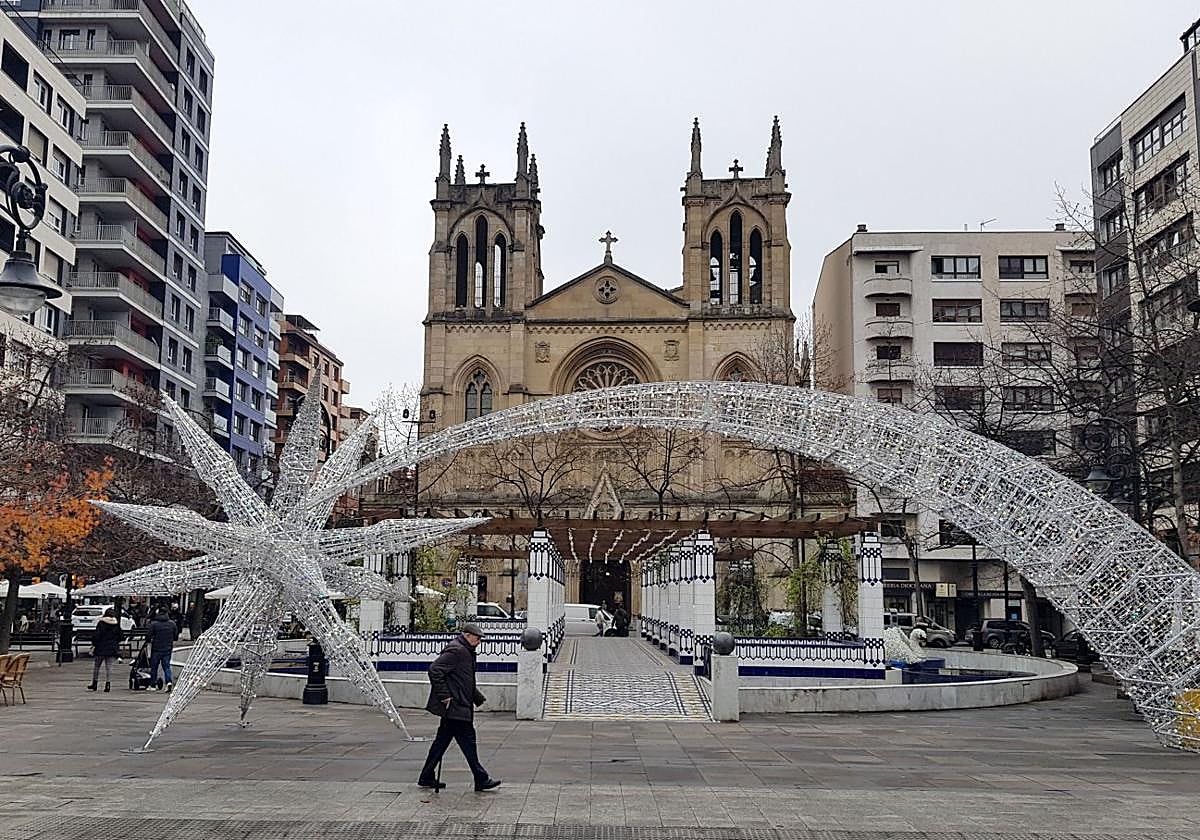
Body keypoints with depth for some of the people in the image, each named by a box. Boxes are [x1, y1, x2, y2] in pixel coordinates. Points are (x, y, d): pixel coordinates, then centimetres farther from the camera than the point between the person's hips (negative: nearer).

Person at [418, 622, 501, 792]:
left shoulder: (465, 652, 18)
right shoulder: (456, 651, -16)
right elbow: (434, 670, -23)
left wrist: (478, 697, 21)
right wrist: (443, 695, -22)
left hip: (458, 706, 11)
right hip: (455, 706, -11)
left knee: (442, 740, 14)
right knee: (468, 740, -5)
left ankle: (426, 778, 21)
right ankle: (481, 780, 1)